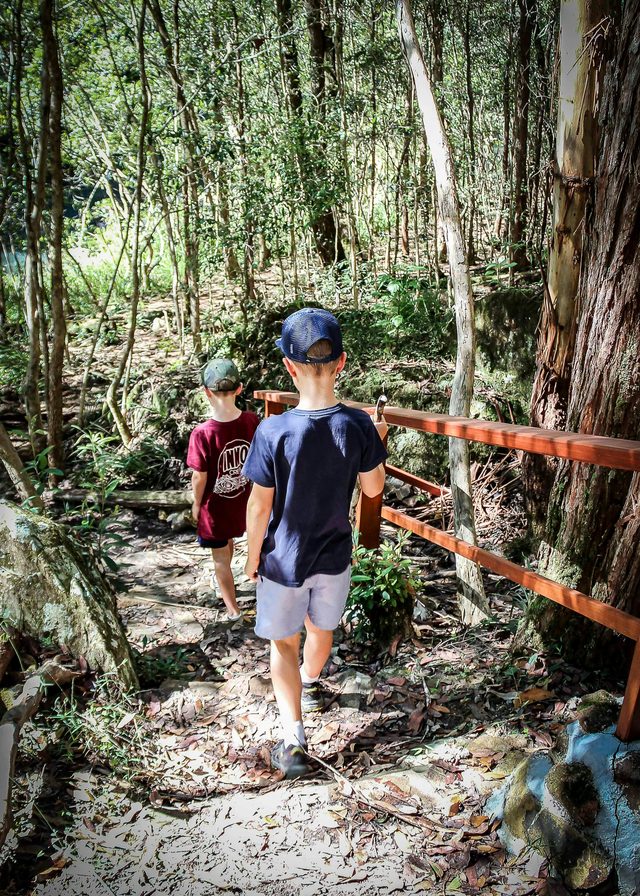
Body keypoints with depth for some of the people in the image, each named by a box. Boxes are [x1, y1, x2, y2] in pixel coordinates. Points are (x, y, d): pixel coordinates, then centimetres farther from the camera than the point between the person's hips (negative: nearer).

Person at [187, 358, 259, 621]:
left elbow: (200, 478, -19)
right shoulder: (251, 422, -17)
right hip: (242, 502, 5)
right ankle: (222, 580, 60)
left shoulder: (202, 434, -29)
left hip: (215, 507, -5)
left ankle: (233, 609, 32)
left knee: (221, 557, 17)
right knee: (227, 542, 34)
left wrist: (196, 504, 0)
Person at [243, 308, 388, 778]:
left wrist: (252, 558, -1)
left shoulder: (274, 431, -25)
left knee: (284, 643, 16)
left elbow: (260, 506, -16)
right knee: (322, 627, 28)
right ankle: (309, 685, 56)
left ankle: (294, 739, 11)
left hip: (284, 560, -3)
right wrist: (376, 443, 13)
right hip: (335, 556, 3)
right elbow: (373, 487, -3)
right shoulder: (359, 426, -17)